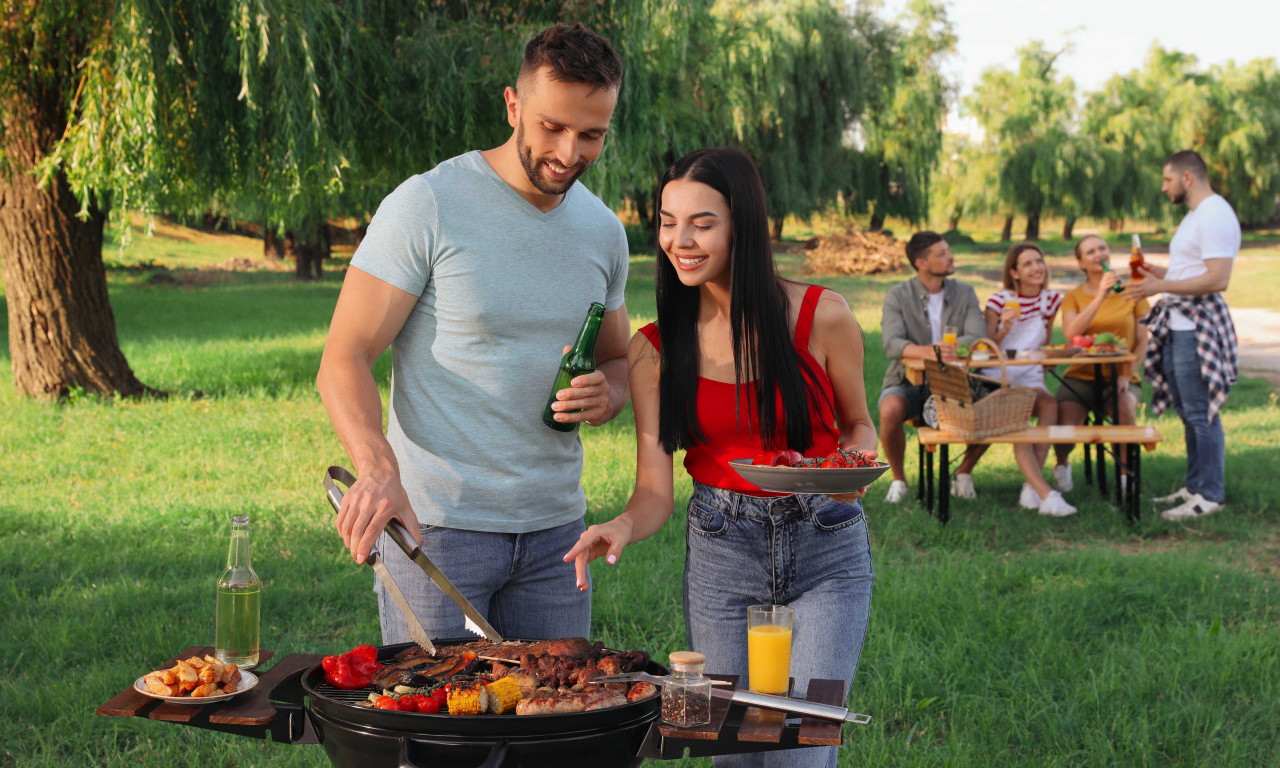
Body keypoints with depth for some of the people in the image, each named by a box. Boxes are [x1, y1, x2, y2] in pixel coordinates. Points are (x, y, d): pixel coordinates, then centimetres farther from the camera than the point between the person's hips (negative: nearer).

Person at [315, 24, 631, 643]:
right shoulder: (425, 207, -11)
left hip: (555, 525, 5)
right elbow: (344, 360, -13)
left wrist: (606, 395, -5)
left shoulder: (603, 231, 7)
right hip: (435, 521, -5)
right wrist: (378, 468, -32)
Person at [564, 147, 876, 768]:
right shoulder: (653, 349, -4)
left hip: (827, 551, -2)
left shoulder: (821, 317, -9)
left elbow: (856, 423, 7)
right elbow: (655, 489, -5)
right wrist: (624, 525, -27)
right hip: (719, 553, 2)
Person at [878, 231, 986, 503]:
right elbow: (891, 344, -20)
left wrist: (951, 348, -32)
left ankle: (963, 473, 3)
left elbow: (977, 337, -11)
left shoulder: (964, 294, 5)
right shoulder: (898, 295, -4)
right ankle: (898, 480, -9)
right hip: (908, 382, -2)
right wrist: (926, 351, -41)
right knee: (890, 411, -35)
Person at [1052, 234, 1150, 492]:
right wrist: (1100, 297, -22)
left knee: (1124, 404, -36)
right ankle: (1062, 464, 14)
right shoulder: (1073, 296, 6)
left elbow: (1142, 342, 4)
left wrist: (1127, 374, -12)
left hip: (1121, 377, 0)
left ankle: (1125, 472, -11)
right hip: (1081, 377, 0)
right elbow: (1070, 334, -14)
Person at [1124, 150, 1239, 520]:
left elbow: (1217, 279, -23)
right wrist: (1161, 273, 17)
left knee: (1200, 413, -7)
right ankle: (1195, 487, 22)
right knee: (1188, 413, 14)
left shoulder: (1215, 215, -15)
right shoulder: (1195, 215, 19)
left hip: (1198, 326, -11)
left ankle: (1210, 495, -1)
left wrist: (1161, 287, -23)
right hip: (1178, 325, 11)